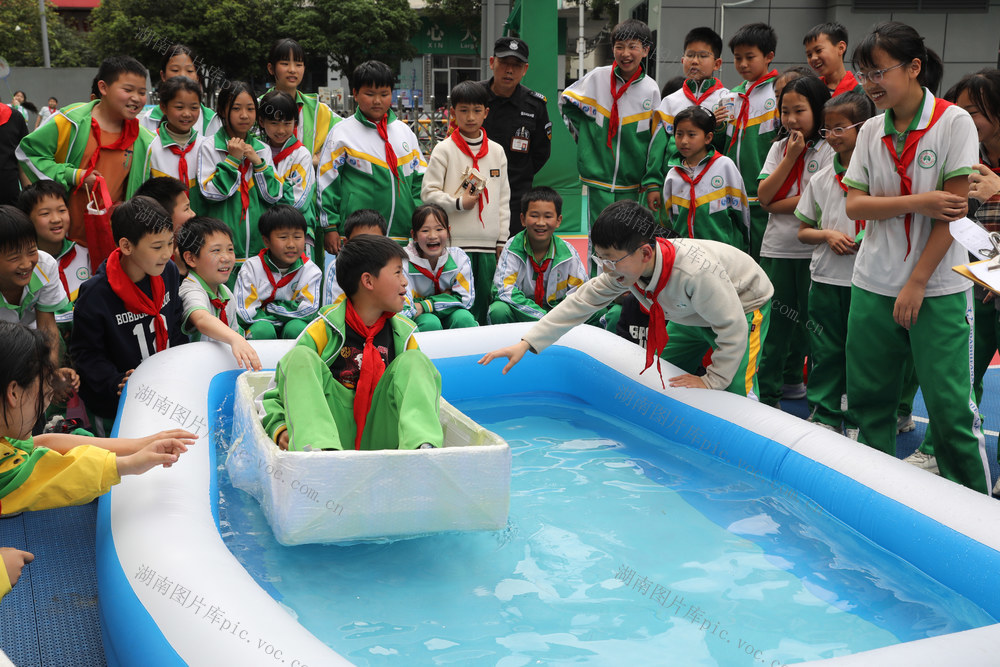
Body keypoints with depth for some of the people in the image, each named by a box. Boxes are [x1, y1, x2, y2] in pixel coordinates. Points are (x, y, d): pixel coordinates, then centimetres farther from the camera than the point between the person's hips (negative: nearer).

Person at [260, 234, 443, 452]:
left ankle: (422, 446, -34)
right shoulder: (323, 330, -1)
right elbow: (275, 393, 1)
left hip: (381, 436, 3)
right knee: (300, 357, -20)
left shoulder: (403, 334, 10)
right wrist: (280, 430, -18)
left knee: (415, 360, -10)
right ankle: (318, 447, -44)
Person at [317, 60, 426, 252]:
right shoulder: (342, 132, 3)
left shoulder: (405, 132, 15)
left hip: (403, 234, 4)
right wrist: (330, 228, -2)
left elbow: (419, 179, 19)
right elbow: (327, 182, 2)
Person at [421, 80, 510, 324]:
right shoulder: (444, 150, 0)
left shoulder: (496, 151, 12)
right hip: (455, 241, -4)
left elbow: (503, 197, 15)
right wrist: (458, 203, -16)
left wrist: (502, 239, 11)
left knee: (483, 304, 8)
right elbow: (428, 192, -2)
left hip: (488, 243, 4)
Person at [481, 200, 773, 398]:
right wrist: (526, 343, -24)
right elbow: (580, 301, -18)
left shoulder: (697, 272, -45)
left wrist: (711, 381, -26)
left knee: (736, 391, -20)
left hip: (744, 303, -7)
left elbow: (734, 329, -35)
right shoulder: (625, 267, -23)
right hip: (693, 315, 7)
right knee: (665, 381, 7)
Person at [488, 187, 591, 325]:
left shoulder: (567, 252, -4)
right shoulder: (512, 248, -11)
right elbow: (505, 289, -21)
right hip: (521, 313, -2)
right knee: (498, 311, -36)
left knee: (597, 310, -19)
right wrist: (543, 318, -29)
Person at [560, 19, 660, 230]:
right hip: (598, 174, -1)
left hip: (631, 180, 1)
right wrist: (584, 136, 6)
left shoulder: (651, 89, -1)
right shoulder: (597, 77, -4)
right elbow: (566, 102, 11)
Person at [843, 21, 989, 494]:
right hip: (873, 283, 5)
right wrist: (917, 203, -17)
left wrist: (917, 282, -13)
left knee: (950, 403, -4)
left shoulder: (954, 123, -7)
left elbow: (955, 208, -11)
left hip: (937, 288, -4)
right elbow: (855, 204, -1)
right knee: (868, 395, 9)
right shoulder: (871, 131, 6)